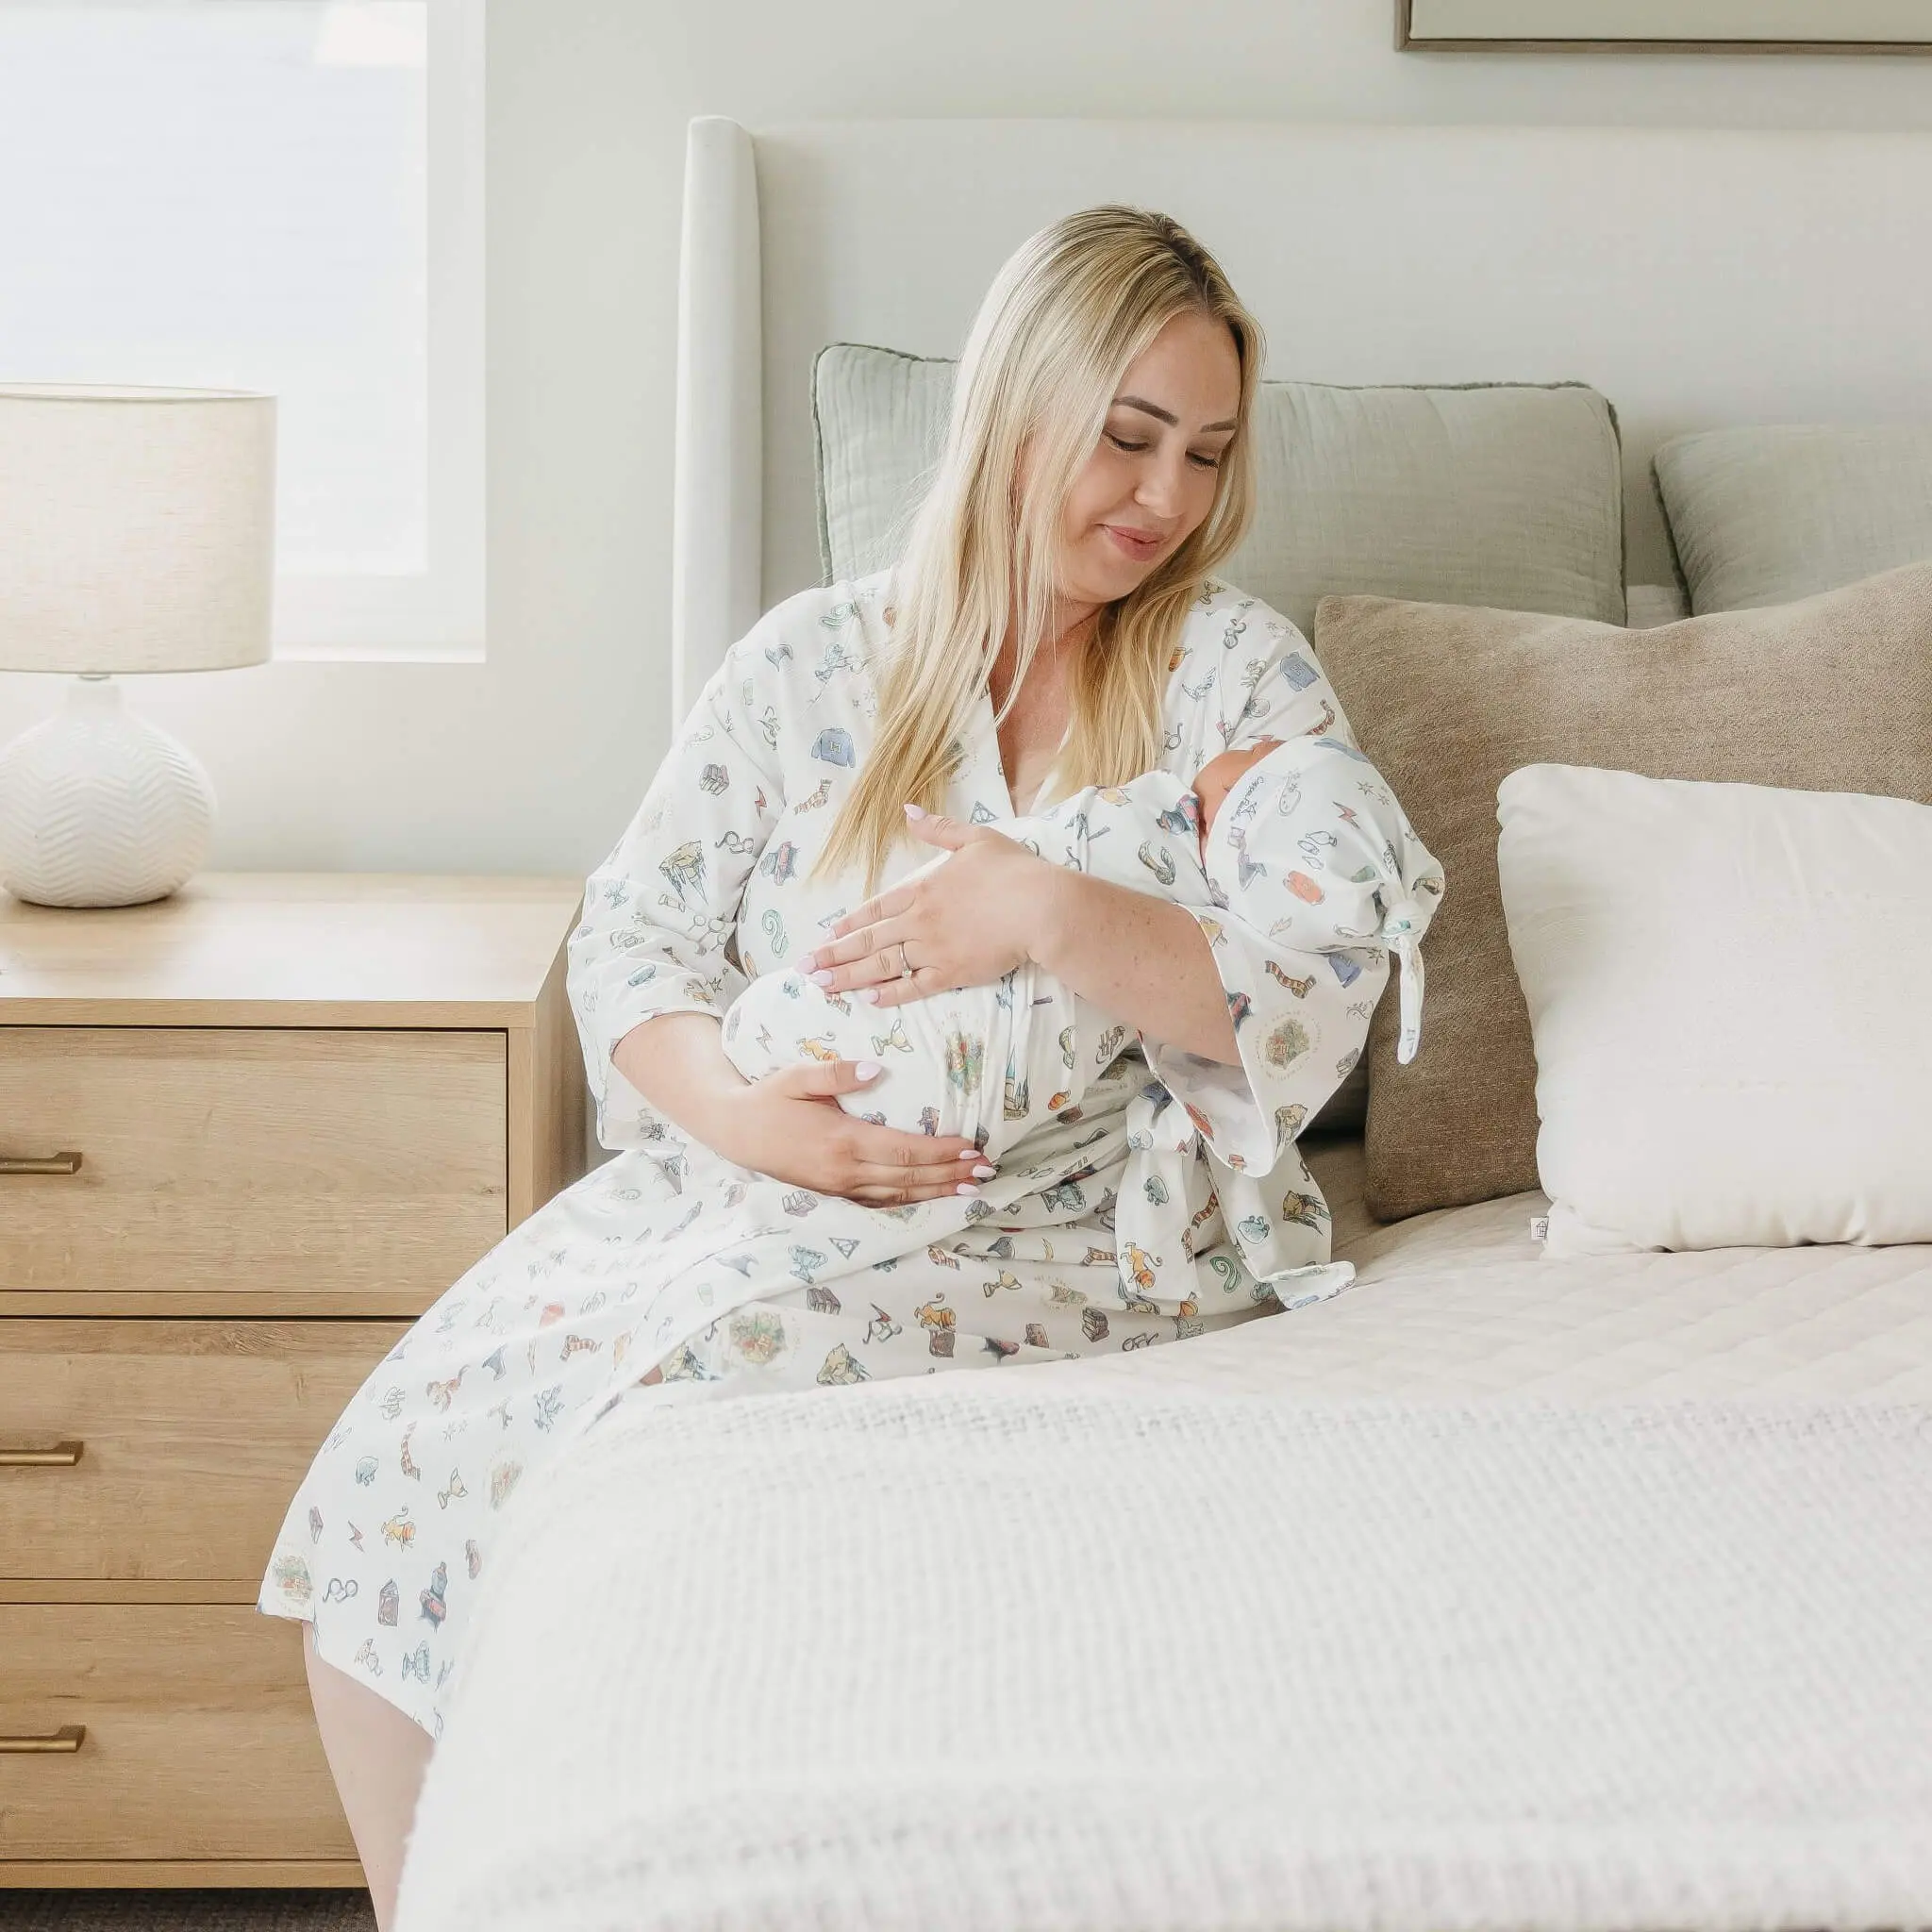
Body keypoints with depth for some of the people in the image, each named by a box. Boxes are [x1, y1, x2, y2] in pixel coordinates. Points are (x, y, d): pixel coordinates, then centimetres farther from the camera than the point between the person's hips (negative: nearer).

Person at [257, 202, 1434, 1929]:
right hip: (757, 1182, 4)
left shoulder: (1241, 672, 4)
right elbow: (631, 941, 7)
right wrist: (744, 1109, -13)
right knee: (425, 1428, -16)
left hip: (1070, 1234, -3)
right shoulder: (815, 660, 10)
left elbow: (1322, 1001, -7)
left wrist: (1055, 916, -21)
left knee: (685, 1390, -28)